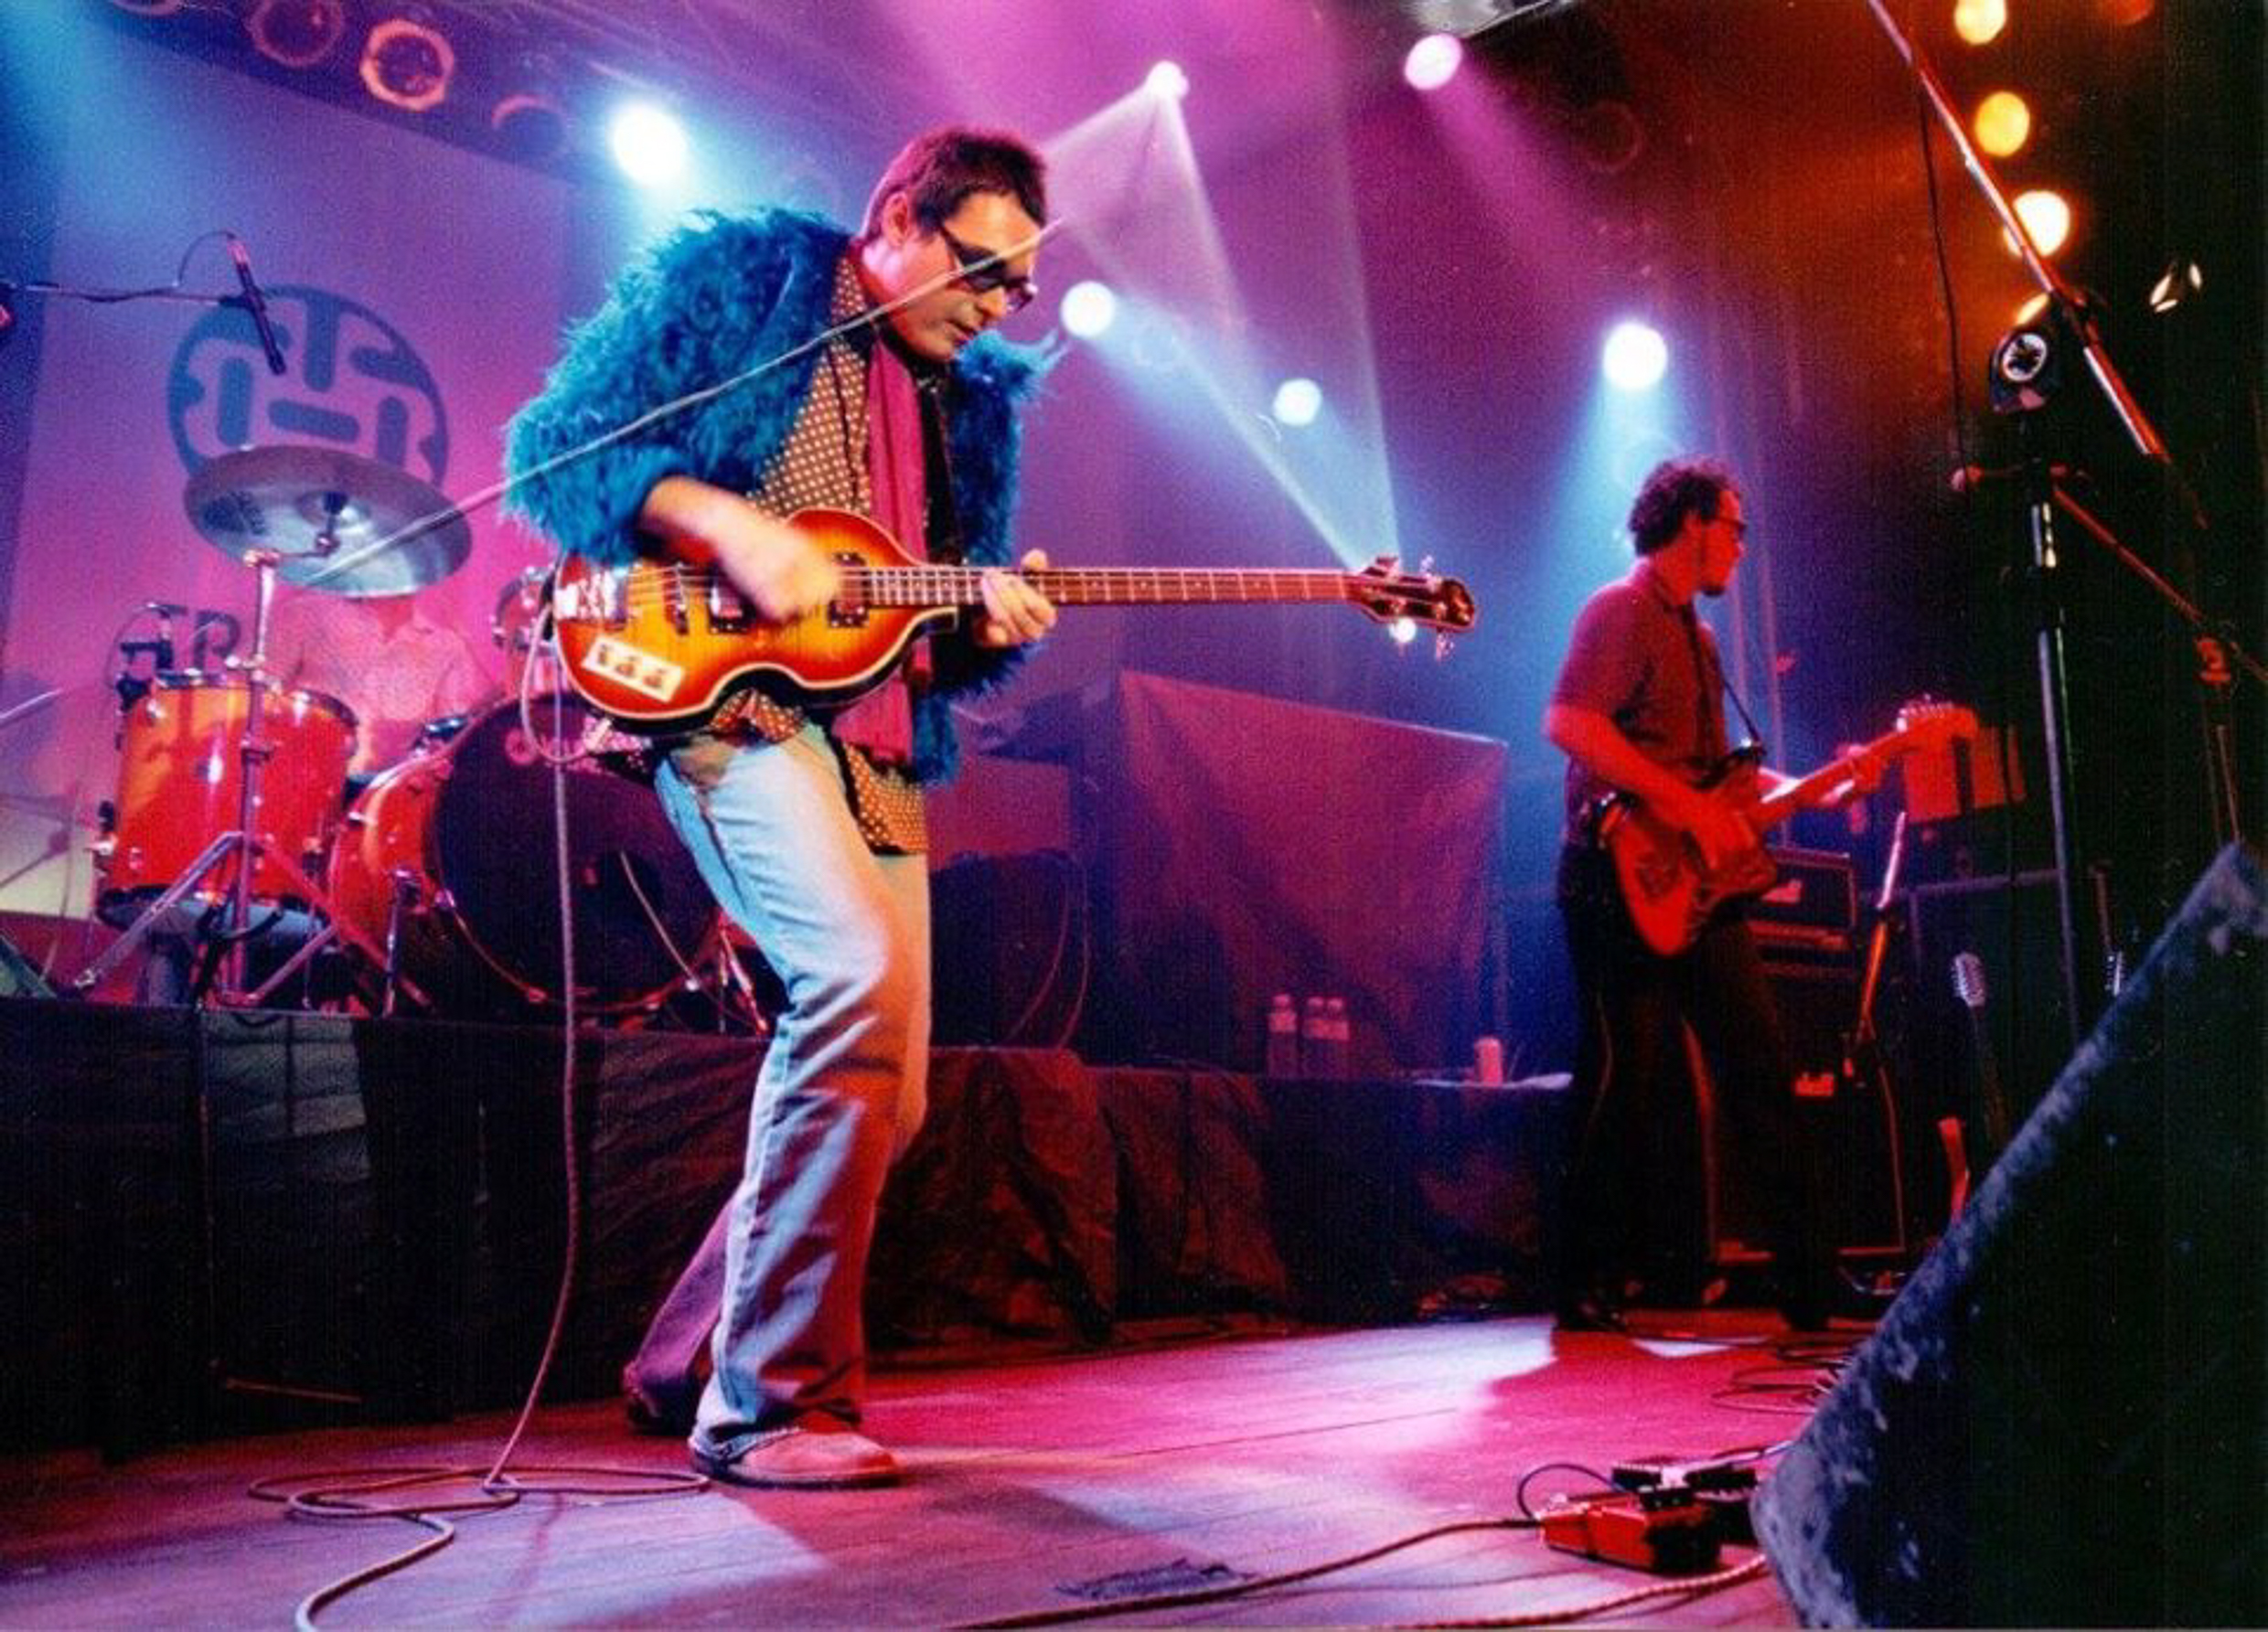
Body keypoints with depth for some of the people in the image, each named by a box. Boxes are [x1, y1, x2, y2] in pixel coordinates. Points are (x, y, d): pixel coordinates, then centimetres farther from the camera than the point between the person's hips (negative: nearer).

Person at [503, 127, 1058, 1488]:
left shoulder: (975, 398, 20)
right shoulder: (736, 278, 4)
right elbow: (556, 448, -3)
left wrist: (984, 624, -3)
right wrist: (725, 520, -18)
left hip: (876, 742, 7)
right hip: (722, 697, -7)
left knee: (886, 1096, 3)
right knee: (862, 980, -28)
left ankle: (687, 1363, 22)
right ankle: (772, 1402, -15)